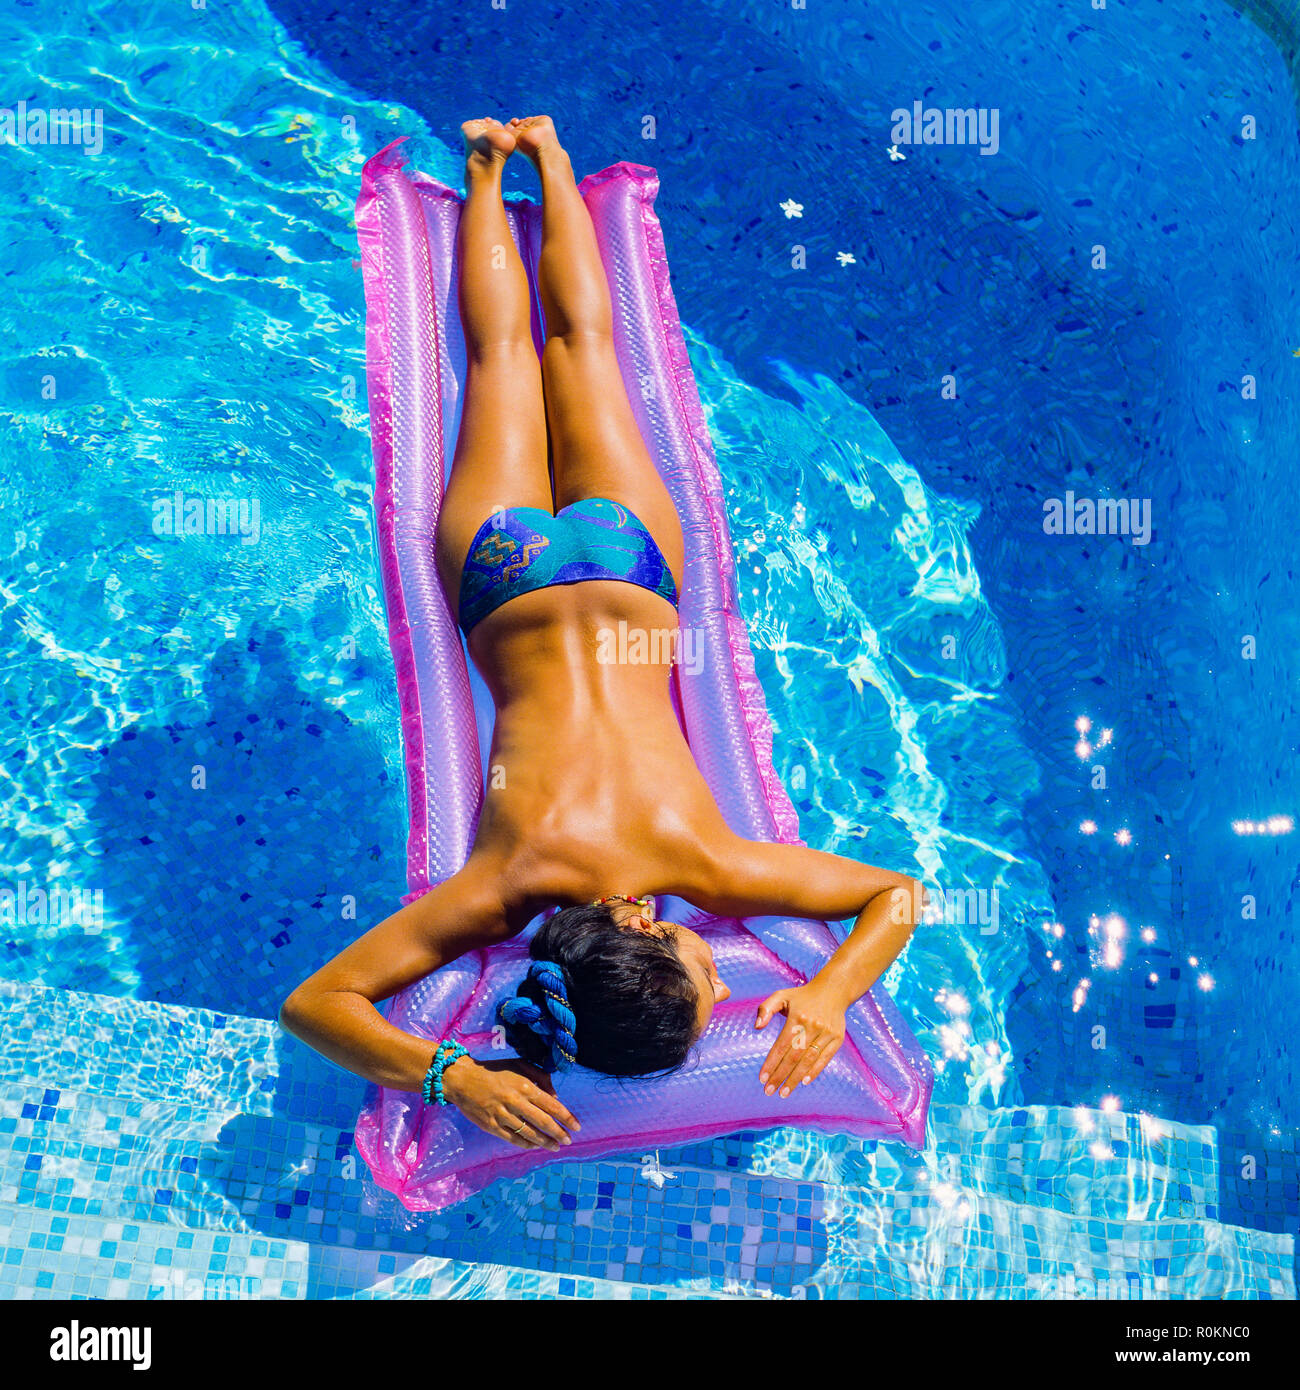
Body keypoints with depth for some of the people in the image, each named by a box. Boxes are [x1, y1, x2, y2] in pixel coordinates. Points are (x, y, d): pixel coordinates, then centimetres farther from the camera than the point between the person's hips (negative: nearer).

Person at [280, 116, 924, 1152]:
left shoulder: (703, 858, -33)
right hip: (516, 579, -1)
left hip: (621, 570, 1)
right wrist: (452, 1076, -49)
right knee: (506, 348, 29)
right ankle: (489, 168, 52)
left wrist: (829, 997, -39)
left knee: (578, 338, 29)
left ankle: (543, 154, 52)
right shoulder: (505, 885, -36)